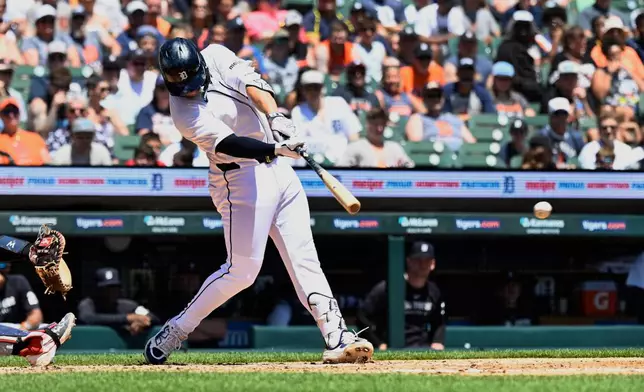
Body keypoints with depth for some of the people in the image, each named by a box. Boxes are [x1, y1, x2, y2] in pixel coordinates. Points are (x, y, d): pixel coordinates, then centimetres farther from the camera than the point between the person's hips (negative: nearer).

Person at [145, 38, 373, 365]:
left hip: (278, 167, 6)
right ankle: (173, 333, 6)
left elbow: (250, 82, -14)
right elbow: (228, 144, -29)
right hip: (241, 179, -6)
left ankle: (337, 338, -6)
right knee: (242, 270, -7)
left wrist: (275, 117, -32)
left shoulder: (216, 56, 0)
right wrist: (277, 148, -43)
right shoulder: (186, 115, -16)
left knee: (304, 260, -1)